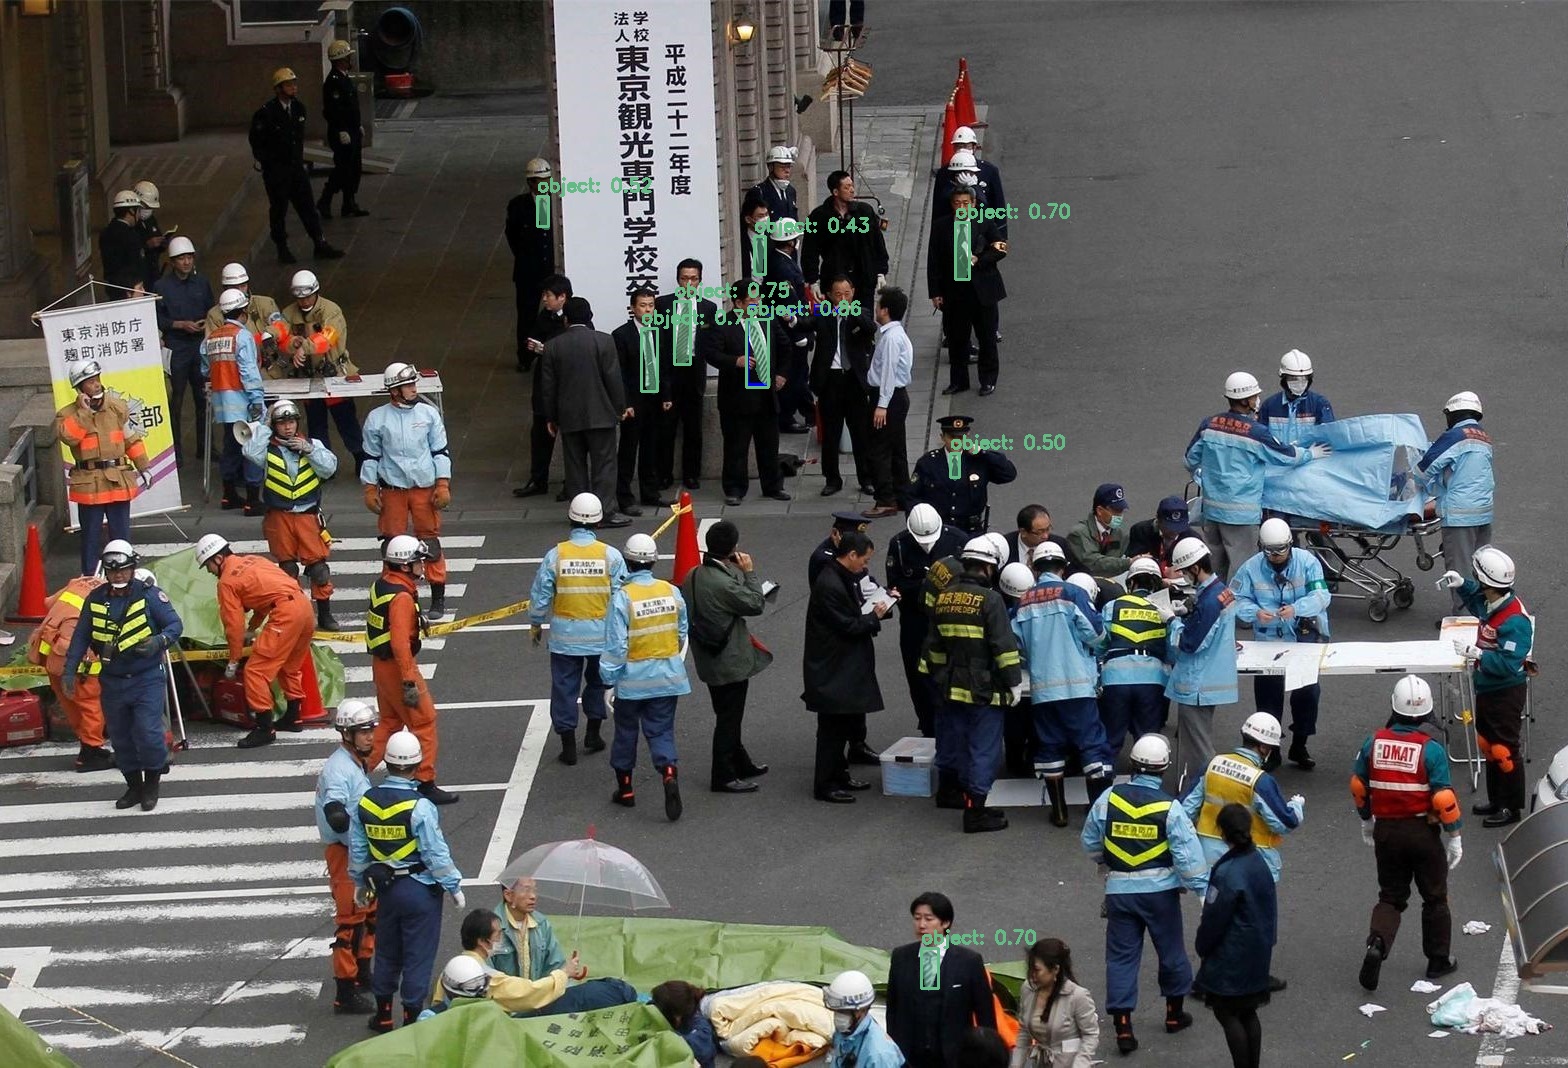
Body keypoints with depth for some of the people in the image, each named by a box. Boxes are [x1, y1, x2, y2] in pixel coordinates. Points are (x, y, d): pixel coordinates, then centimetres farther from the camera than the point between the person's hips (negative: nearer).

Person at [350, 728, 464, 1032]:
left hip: (385, 889, 5)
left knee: (386, 952, 19)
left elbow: (357, 850, 6)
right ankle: (412, 1017, 10)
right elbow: (436, 854, -17)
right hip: (420, 890, -5)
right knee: (418, 955, 5)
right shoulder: (419, 807, -21)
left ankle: (383, 1015, 29)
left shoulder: (365, 803, -4)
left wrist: (361, 883, 21)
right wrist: (454, 886, -4)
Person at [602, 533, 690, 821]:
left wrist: (608, 675, -4)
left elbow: (615, 643, -16)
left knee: (626, 732, 14)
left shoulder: (623, 597, -17)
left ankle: (625, 789, 24)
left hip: (632, 679, -3)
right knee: (661, 731, 7)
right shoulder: (671, 592, -3)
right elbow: (682, 632, 9)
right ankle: (669, 775, -18)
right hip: (667, 677, 3)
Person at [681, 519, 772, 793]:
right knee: (728, 718, 3)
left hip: (709, 659, 9)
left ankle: (740, 763, 37)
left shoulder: (693, 576, -1)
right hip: (730, 662, -9)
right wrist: (749, 572, -8)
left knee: (728, 716, 22)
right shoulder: (724, 583, -28)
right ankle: (723, 777, 10)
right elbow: (755, 605, -19)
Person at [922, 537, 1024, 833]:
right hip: (984, 691, -7)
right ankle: (975, 811, -3)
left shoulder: (944, 598, 7)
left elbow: (933, 644, 16)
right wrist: (1014, 681, -10)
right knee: (983, 750, -2)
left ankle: (950, 791, 36)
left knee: (953, 742, 20)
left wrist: (937, 674, 26)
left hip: (950, 686, 7)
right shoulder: (990, 600, -14)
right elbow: (1004, 645, -17)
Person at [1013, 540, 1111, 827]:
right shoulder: (1071, 593, -6)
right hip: (1077, 684, -4)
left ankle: (1059, 811, 13)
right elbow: (1095, 633, -10)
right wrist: (1088, 647, 12)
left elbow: (1017, 645, 9)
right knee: (1091, 743, -1)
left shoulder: (1024, 602, 6)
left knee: (1050, 747, 11)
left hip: (1042, 686, 4)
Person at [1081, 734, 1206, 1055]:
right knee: (1171, 950, 19)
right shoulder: (1169, 808, -14)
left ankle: (1123, 1027, 2)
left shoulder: (1109, 799, -7)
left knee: (1121, 956, 7)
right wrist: (1203, 890, -4)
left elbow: (1090, 842, 6)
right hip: (1160, 890, -1)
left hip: (1119, 890, 1)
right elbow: (1189, 856, -14)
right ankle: (1174, 1012, 34)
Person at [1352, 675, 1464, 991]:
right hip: (1423, 832, -3)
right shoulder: (1431, 748, -16)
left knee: (1391, 897, 14)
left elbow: (1358, 787, 7)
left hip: (1386, 831, 3)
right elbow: (1444, 798, -17)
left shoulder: (1374, 742, -4)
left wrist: (1366, 820, 24)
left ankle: (1377, 944, -12)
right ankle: (1438, 962, 25)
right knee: (1434, 897, 16)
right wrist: (1454, 836, -6)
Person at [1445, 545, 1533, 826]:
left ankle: (1511, 808, 16)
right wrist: (1462, 585, 7)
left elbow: (1508, 664, -33)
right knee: (1488, 745, 21)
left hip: (1505, 694, -10)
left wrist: (1475, 653, -32)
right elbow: (1477, 604, 24)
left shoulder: (1514, 620, -30)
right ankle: (1496, 800, 35)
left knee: (1504, 750, 2)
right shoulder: (1492, 605, -2)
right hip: (1487, 690, 10)